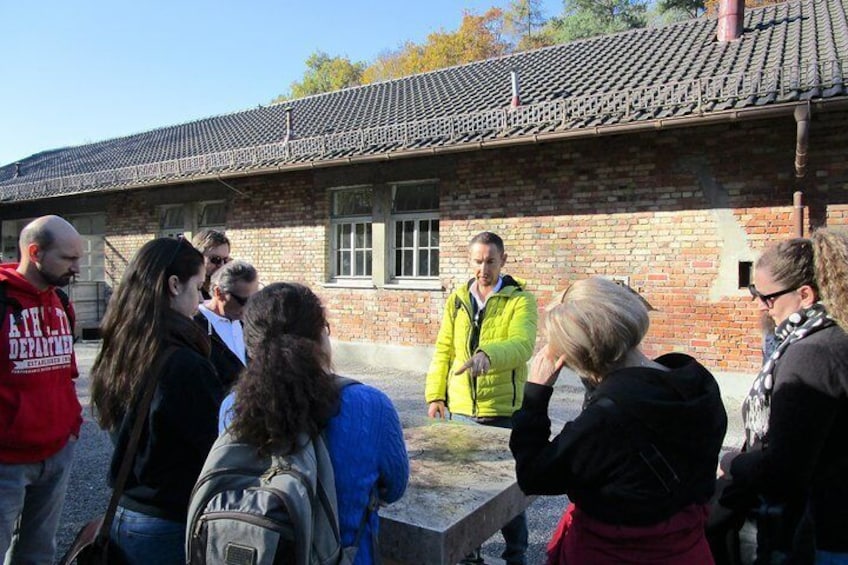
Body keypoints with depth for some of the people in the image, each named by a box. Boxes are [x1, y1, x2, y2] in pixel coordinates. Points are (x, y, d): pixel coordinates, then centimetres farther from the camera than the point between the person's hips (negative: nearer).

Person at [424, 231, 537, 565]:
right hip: (460, 410, 4)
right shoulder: (457, 299, 7)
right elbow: (443, 350, 8)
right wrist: (435, 394, 1)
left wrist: (489, 355, -43)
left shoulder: (520, 300, -7)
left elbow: (521, 344, -24)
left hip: (503, 411, -4)